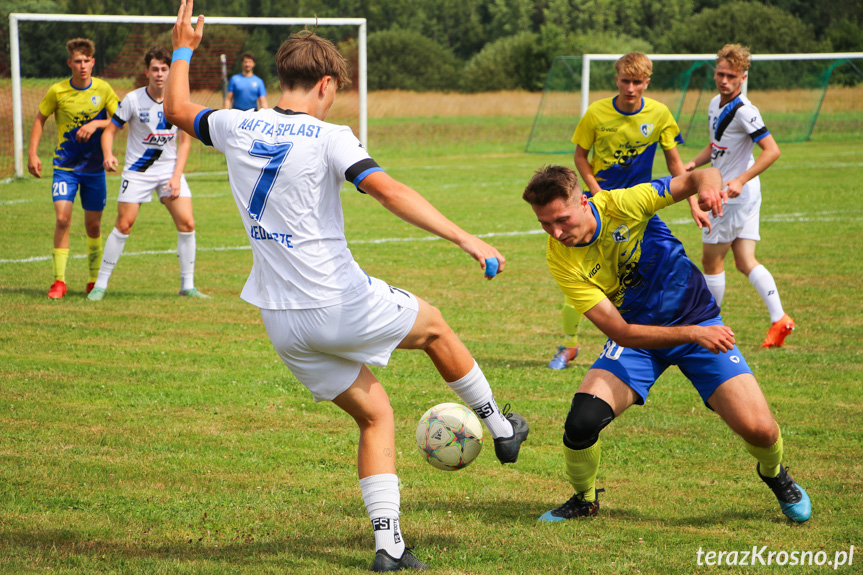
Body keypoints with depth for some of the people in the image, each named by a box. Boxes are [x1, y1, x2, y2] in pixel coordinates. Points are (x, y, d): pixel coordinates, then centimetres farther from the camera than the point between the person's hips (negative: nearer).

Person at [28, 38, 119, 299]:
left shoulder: (103, 89, -5)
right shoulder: (57, 91, -7)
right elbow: (40, 119, 7)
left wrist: (96, 124, -20)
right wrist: (33, 153, -1)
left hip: (94, 167, 1)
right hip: (65, 167, -1)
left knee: (93, 225, 8)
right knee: (62, 218, -16)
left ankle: (94, 280, 25)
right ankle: (59, 280, -10)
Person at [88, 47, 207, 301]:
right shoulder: (133, 99, -9)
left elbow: (184, 141, 3)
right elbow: (110, 130, -3)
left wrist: (176, 177, -7)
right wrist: (108, 155, -23)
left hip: (169, 169, 2)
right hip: (137, 170, -2)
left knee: (186, 223, -8)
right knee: (124, 225, -8)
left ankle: (187, 286, 4)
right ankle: (100, 284, 4)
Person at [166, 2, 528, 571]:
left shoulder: (237, 128, 3)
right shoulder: (328, 138, -13)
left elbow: (178, 110, 24)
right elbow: (387, 189, -27)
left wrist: (184, 50, 39)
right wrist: (465, 238, -31)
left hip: (283, 324, 5)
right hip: (342, 306, -5)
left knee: (374, 415, 17)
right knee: (433, 324, 25)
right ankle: (501, 428, 40)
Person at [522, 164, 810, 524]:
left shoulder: (621, 205, -22)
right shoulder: (561, 260, -19)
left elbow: (700, 177, -14)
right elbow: (621, 332, -22)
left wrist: (708, 184, -39)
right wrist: (692, 334, -31)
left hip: (696, 317, -1)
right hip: (637, 337, 1)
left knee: (758, 429, -14)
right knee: (582, 420, -24)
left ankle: (773, 473, 24)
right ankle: (584, 499, 8)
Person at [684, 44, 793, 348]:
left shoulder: (744, 111, -19)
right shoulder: (715, 104, 10)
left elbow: (772, 151, -24)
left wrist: (741, 180, -32)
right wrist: (694, 164, 7)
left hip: (737, 195, -9)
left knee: (711, 260, 2)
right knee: (745, 262, 4)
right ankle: (779, 319, -3)